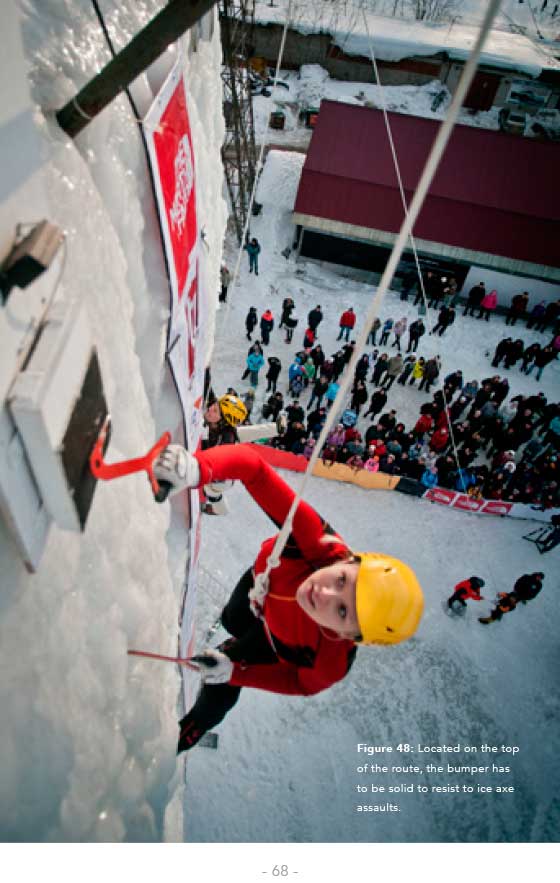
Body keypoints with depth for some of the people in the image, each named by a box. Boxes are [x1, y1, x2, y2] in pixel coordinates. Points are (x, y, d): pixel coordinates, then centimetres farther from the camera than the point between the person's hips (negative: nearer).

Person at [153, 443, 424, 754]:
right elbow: (251, 466, -53)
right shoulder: (317, 543, -48)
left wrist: (233, 671, -28)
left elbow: (299, 682, -20)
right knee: (233, 623, 34)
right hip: (261, 582, 2)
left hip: (276, 638, -2)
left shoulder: (333, 662, -45)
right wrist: (198, 468, -72)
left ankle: (189, 733, 51)